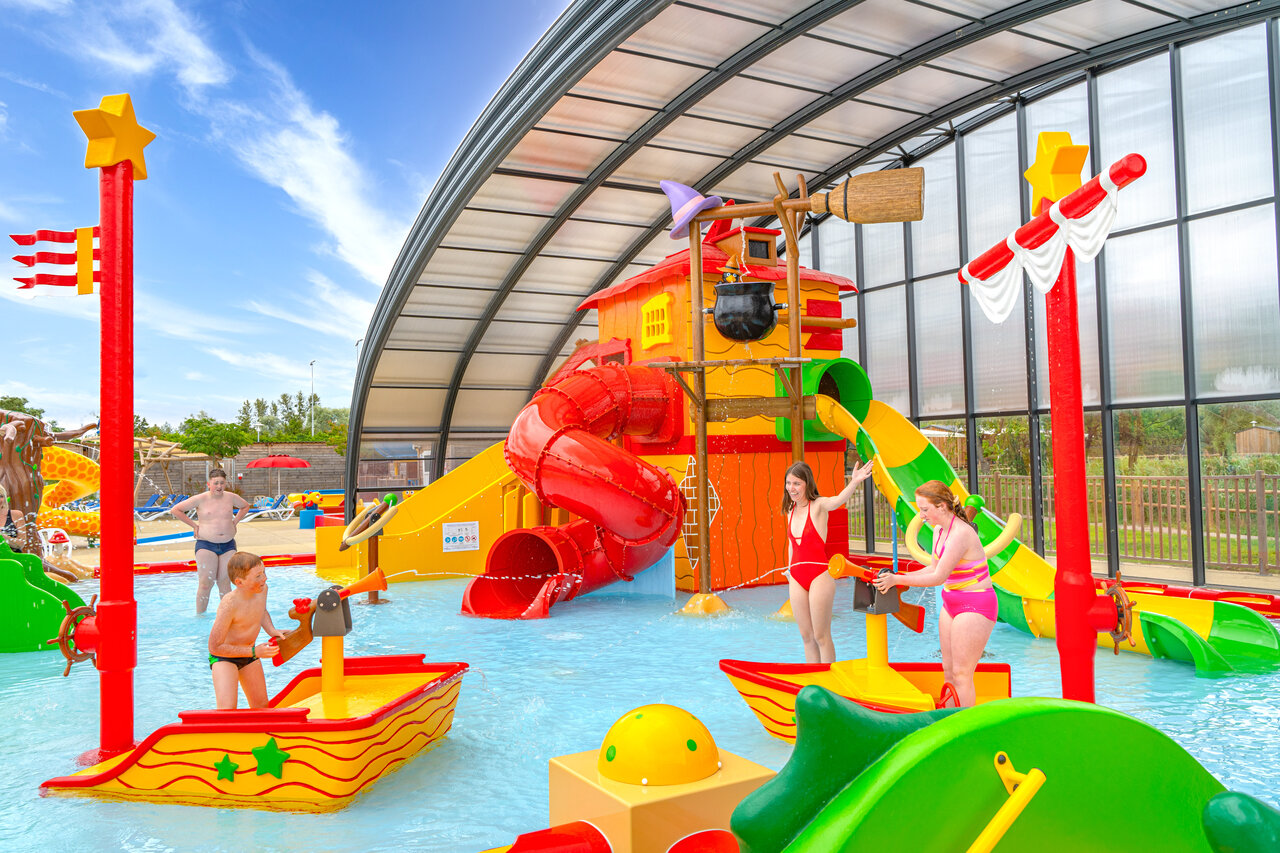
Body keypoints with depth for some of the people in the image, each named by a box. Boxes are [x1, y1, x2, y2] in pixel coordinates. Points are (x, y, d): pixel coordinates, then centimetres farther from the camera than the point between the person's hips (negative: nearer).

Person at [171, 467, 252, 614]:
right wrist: (194, 525, -3)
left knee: (225, 583, 4)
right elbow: (175, 510, -1)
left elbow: (245, 506, 25)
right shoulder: (201, 499, -5)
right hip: (206, 544, -3)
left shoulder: (231, 497, 5)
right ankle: (200, 615, 3)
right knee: (205, 584, -7)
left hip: (228, 545, 3)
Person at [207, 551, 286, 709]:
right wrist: (254, 652, -26)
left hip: (249, 656, 7)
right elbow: (214, 647, -27)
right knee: (227, 710, -25)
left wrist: (271, 631, -2)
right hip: (224, 656, -7)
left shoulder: (262, 589, -10)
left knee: (261, 706, 16)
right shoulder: (229, 604, -32)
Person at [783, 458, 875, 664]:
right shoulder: (790, 511, 11)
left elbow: (838, 501, -30)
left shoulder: (818, 505, -8)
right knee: (806, 636, 12)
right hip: (797, 577, 6)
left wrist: (854, 483, -49)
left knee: (821, 636, 0)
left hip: (819, 574, -6)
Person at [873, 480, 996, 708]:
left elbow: (939, 577, -24)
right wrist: (901, 576, 2)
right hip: (952, 603, 9)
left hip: (975, 606, -9)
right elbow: (933, 568, 13)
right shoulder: (939, 530, 5)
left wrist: (897, 580, -21)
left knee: (961, 673, -4)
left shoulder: (960, 534, -24)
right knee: (948, 671, 11)